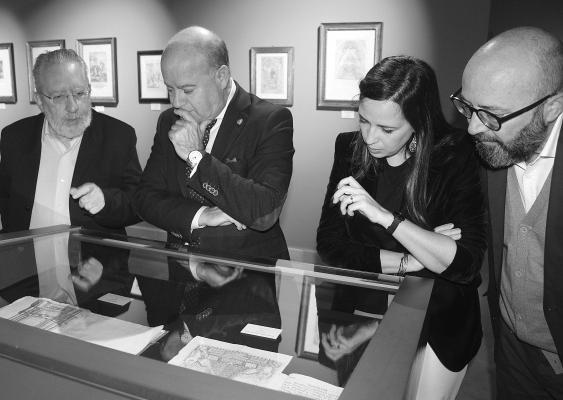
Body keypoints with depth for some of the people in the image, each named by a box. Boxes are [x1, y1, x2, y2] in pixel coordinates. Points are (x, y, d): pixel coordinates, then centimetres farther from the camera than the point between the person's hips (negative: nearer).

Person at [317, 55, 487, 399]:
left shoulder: (455, 157, -15)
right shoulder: (350, 148, -8)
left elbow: (467, 264, -24)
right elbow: (329, 244, -10)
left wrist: (385, 216, -34)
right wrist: (410, 261, -19)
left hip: (438, 323, -2)